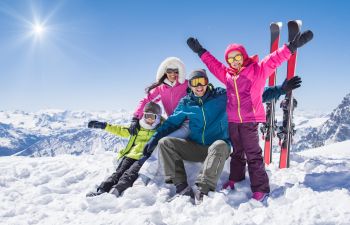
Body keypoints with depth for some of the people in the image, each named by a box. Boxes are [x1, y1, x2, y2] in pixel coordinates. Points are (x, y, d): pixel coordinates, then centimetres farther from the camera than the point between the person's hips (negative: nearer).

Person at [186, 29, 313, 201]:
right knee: (237, 153, 19)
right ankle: (235, 182, 33)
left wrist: (292, 46, -22)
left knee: (253, 155, -3)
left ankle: (260, 189, 5)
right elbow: (213, 64, 24)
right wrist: (200, 51, 29)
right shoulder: (226, 74, 12)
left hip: (250, 120, -5)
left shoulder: (257, 69, -2)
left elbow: (274, 60, -11)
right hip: (232, 120, 5)